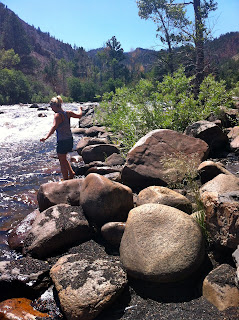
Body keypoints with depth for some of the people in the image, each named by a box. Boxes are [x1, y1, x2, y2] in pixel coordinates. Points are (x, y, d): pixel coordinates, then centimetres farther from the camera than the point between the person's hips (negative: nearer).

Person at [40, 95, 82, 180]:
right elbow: (79, 115, 17)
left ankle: (66, 180, 16)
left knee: (62, 162, 8)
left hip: (62, 141, -8)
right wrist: (80, 109, 38)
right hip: (70, 139, 8)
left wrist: (46, 137, -45)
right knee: (63, 159, 28)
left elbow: (54, 127, -34)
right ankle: (71, 173, 30)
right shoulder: (68, 113, 2)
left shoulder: (57, 115, -18)